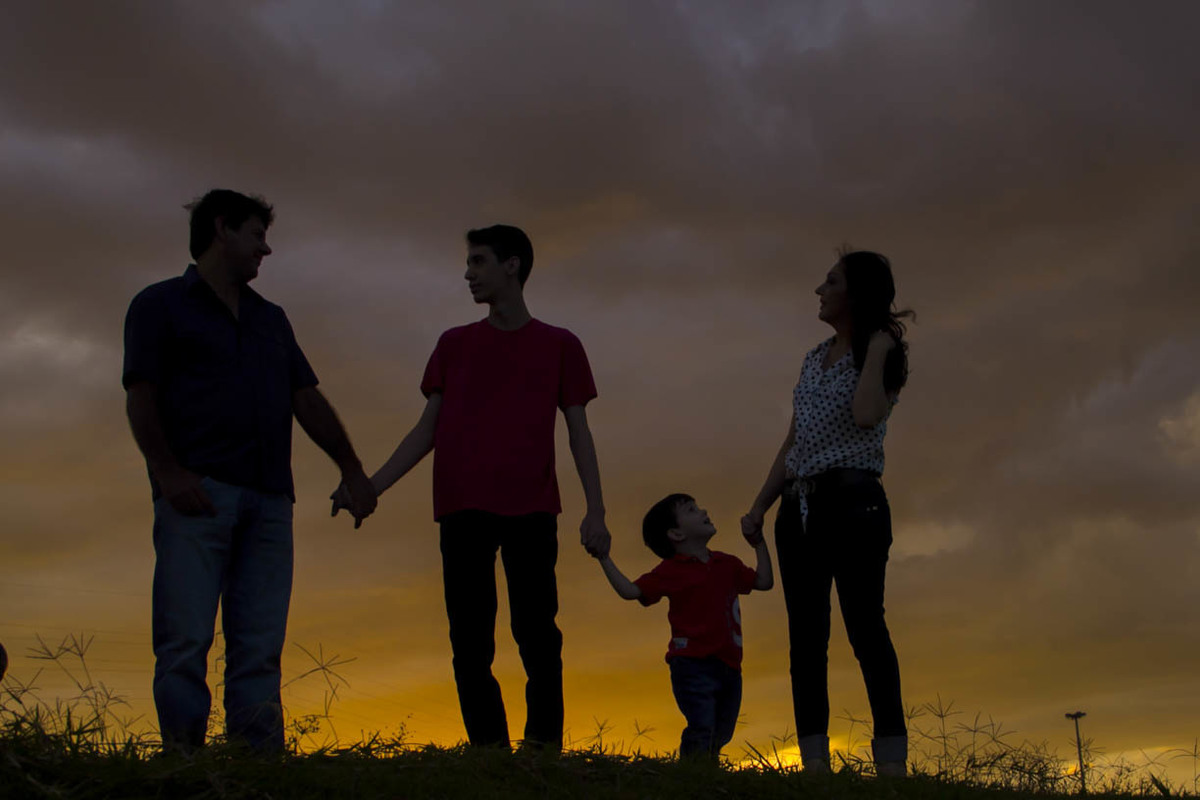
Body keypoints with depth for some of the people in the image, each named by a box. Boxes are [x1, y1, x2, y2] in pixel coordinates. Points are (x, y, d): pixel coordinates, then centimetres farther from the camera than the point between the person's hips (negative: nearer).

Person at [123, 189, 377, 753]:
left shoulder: (271, 319, 28)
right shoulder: (161, 304, 11)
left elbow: (308, 400, 23)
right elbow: (140, 396, 0)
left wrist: (352, 470, 13)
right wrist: (168, 471, -14)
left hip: (268, 499, 5)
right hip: (197, 493, -5)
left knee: (259, 649, -3)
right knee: (185, 642, -12)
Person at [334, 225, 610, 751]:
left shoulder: (560, 345, 13)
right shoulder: (454, 344, 18)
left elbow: (579, 432, 9)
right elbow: (427, 430, 16)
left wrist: (595, 512, -1)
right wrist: (371, 486, 6)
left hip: (530, 509, -2)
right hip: (463, 509, 2)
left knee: (536, 635, -11)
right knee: (470, 643, -3)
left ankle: (544, 749, -10)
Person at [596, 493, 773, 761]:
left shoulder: (727, 564, 18)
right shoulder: (671, 570, 1)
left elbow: (763, 582, 27)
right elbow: (631, 591, -4)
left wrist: (759, 543, 26)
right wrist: (604, 558, -8)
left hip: (729, 665, 6)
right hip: (692, 663, -6)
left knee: (720, 735, 6)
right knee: (702, 731, -17)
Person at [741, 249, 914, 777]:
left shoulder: (881, 354, 1)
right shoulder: (815, 359, 20)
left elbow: (866, 416, -21)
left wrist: (876, 350, -11)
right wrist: (759, 506, 15)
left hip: (852, 500, -7)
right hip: (799, 506, 7)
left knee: (864, 626, -12)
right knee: (805, 637, 0)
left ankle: (892, 763, -11)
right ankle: (815, 763, -1)